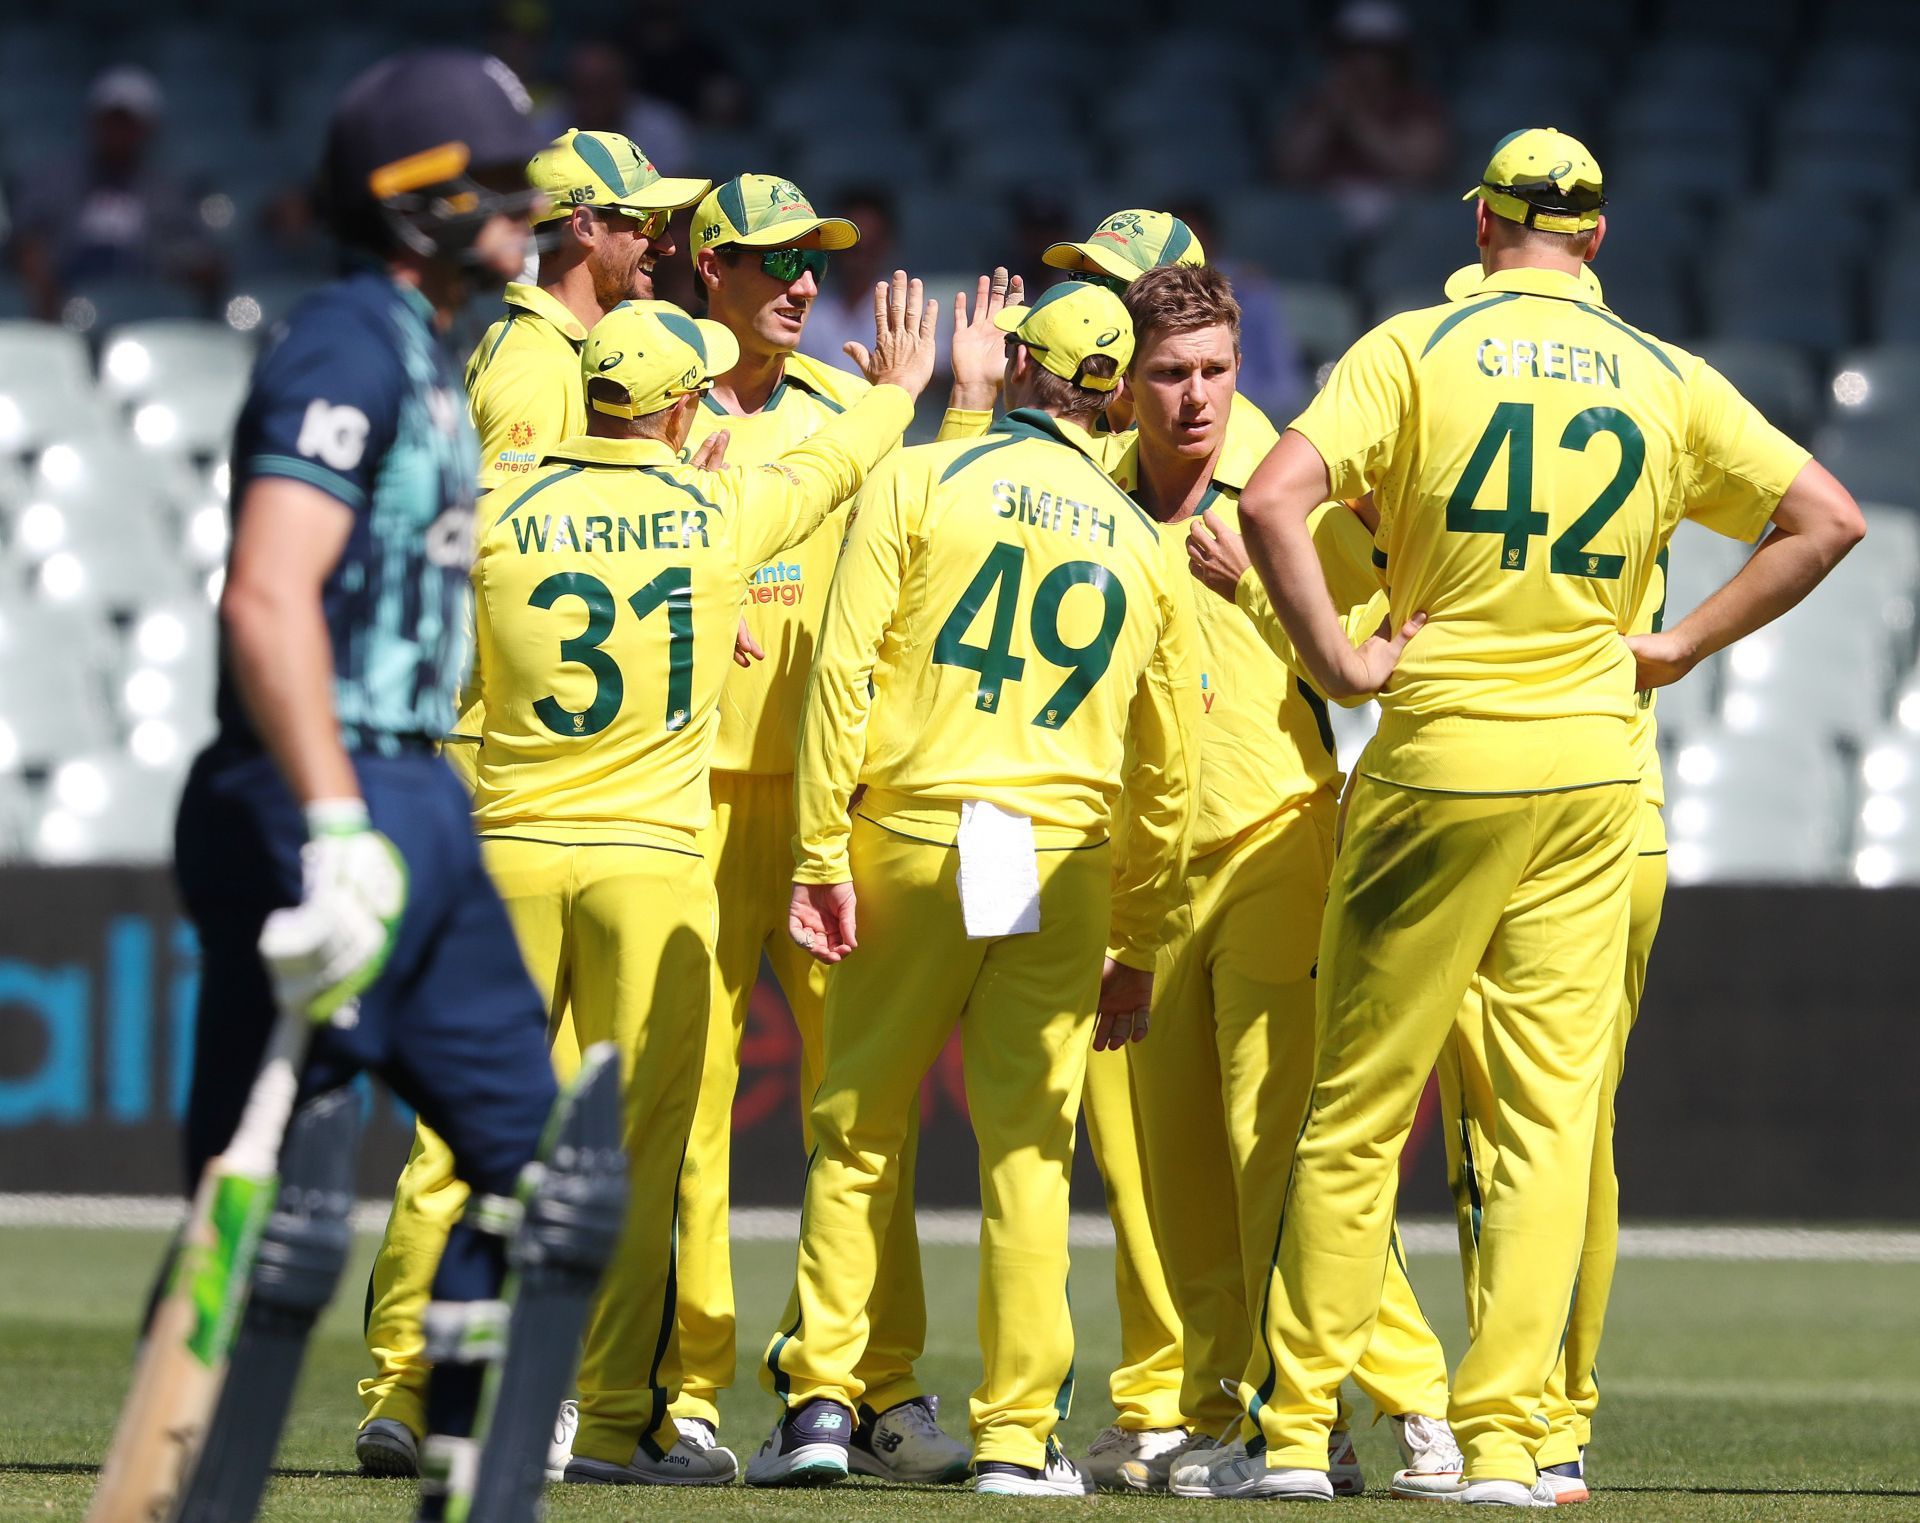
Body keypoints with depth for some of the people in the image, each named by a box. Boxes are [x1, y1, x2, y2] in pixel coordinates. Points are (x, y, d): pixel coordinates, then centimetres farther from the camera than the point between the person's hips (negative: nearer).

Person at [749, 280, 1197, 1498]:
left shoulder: (917, 483, 3)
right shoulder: (1144, 543, 13)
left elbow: (843, 672, -6)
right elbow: (1169, 768, 13)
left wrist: (821, 851, -6)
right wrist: (1138, 944, 20)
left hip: (910, 840, -2)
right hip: (1067, 863, 2)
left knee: (859, 1132, 5)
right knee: (1028, 1148, 3)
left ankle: (822, 1397, -1)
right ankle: (1018, 1435, 1)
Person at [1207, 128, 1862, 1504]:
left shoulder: (1417, 348, -4)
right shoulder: (1666, 379, 5)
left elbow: (1273, 500, -18)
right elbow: (1828, 519, 4)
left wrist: (1336, 658, -9)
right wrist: (1679, 647, 6)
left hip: (1439, 763, -2)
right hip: (1593, 768, 2)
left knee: (1359, 1113, 4)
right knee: (1553, 1110, 4)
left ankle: (1296, 1429, 6)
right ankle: (1503, 1439, 0)